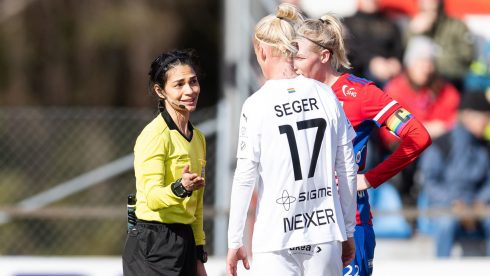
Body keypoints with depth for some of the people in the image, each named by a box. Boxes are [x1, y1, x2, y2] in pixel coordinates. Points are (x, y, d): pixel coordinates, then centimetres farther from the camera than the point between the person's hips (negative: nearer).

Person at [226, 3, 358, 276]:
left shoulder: (257, 105, -8)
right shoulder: (326, 95, 3)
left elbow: (244, 178, -7)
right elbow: (347, 169, 7)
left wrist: (235, 243, 1)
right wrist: (348, 232, 17)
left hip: (277, 239, -4)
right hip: (325, 232, 4)